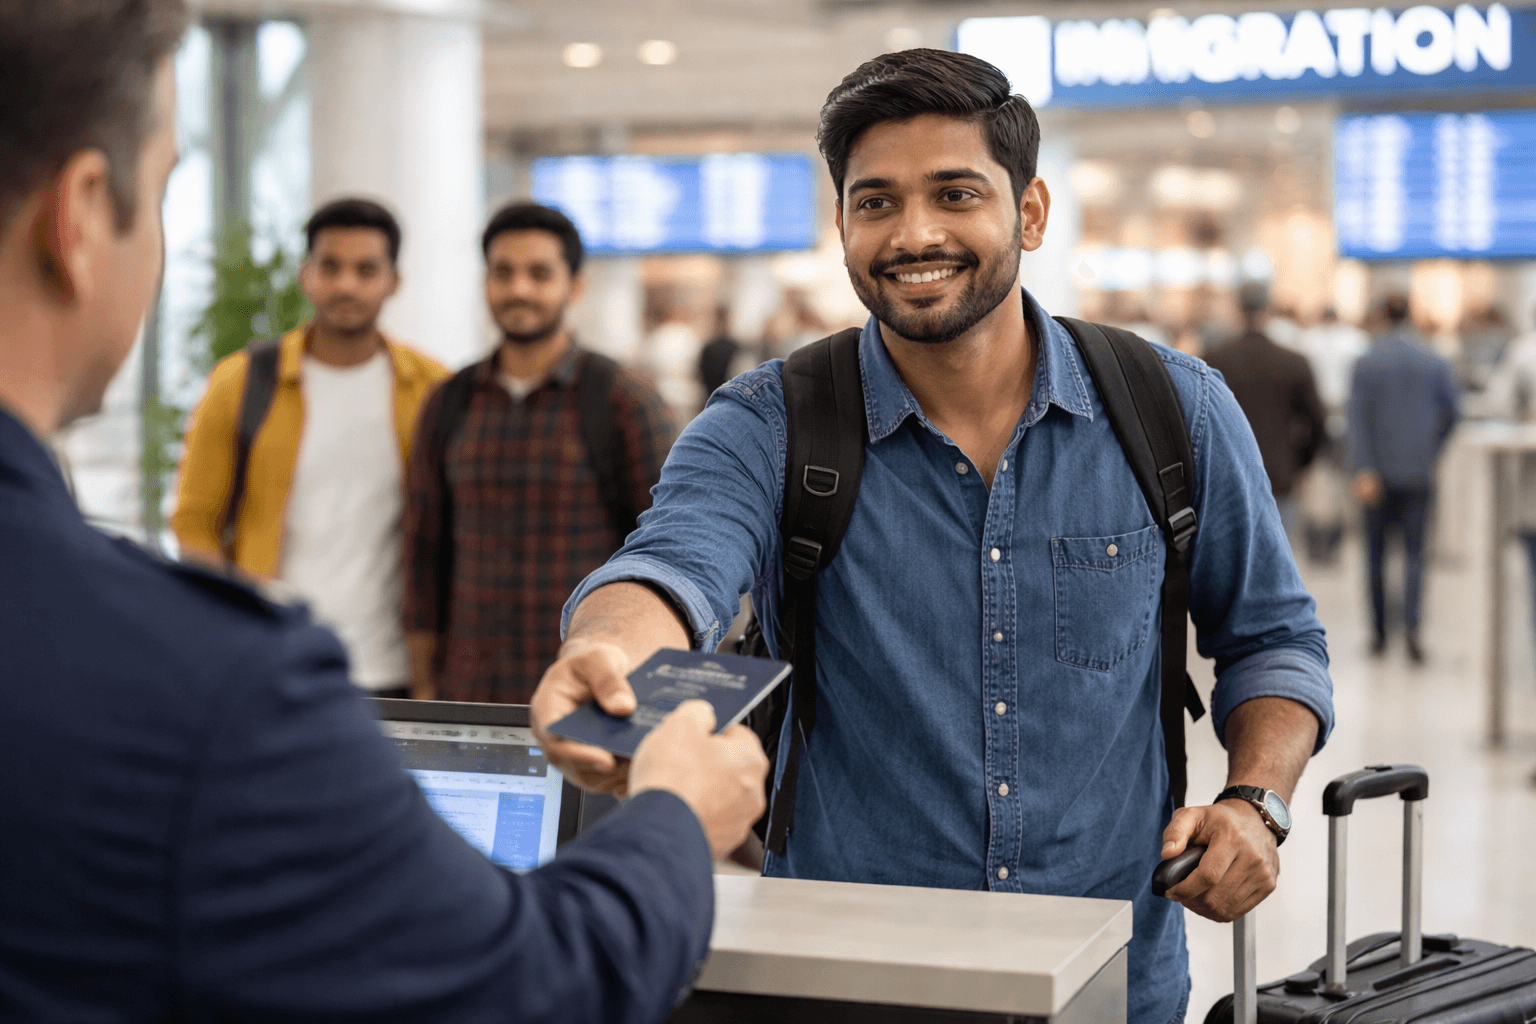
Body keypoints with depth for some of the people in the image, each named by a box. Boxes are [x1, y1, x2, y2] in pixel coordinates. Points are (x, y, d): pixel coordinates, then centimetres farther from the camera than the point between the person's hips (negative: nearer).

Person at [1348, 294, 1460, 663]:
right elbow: (1450, 414, 6)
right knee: (1414, 552, 3)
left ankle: (1379, 632, 15)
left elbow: (1358, 419, -12)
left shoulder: (1366, 363, -4)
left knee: (1376, 552, 11)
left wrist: (1363, 471, -14)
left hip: (1380, 473, -1)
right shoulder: (1435, 363, 1)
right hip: (1418, 472, 1)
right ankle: (1411, 623, -19)